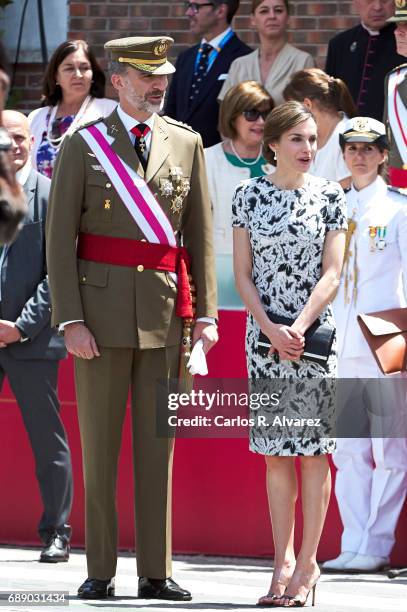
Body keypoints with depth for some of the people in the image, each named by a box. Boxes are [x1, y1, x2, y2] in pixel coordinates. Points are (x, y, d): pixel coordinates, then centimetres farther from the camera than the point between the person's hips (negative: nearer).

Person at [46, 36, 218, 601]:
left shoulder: (187, 143, 10)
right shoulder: (83, 146, 2)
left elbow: (201, 235, 11)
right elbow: (59, 239, -1)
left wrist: (207, 313, 3)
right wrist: (70, 319, -10)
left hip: (167, 314, 2)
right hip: (102, 309, -2)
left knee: (158, 446, 4)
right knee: (99, 446, 1)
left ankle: (155, 573, 8)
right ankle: (100, 571, 7)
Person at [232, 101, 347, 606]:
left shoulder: (329, 196, 1)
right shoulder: (249, 195, 4)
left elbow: (332, 274, -3)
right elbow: (243, 275, 3)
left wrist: (298, 328, -15)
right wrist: (269, 329, -10)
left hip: (314, 333, -1)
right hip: (263, 333, 1)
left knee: (313, 449, -2)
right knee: (276, 451, 4)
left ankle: (307, 563, 3)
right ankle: (283, 562, 8)